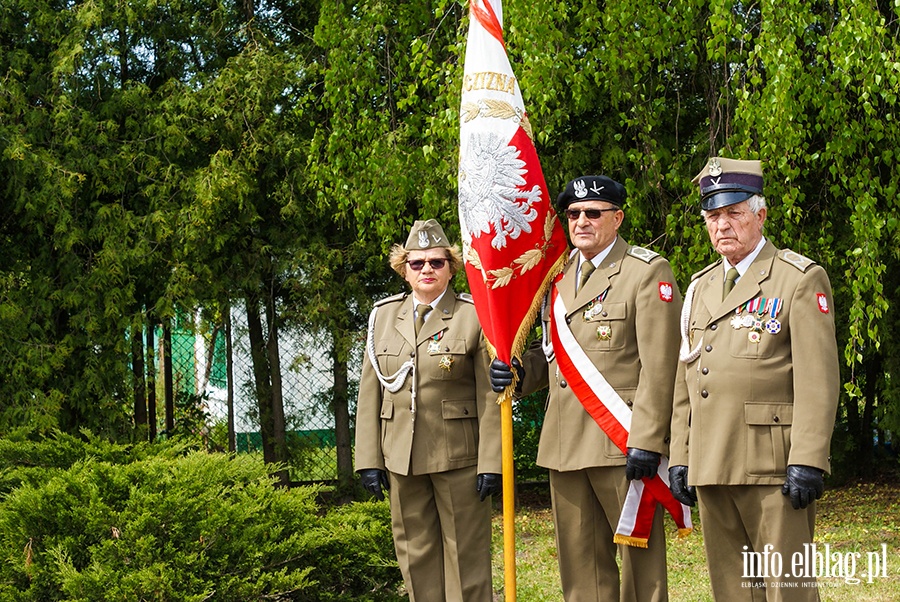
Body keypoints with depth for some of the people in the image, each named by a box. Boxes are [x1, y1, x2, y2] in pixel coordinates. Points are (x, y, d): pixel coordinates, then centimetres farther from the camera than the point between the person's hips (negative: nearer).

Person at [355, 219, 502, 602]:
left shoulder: (474, 317, -2)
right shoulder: (383, 317, 10)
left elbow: (491, 397, -6)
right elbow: (370, 394, 10)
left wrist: (491, 463, -12)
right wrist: (368, 459, 4)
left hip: (458, 457, -4)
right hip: (401, 459, 4)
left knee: (466, 555, 1)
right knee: (416, 556, 9)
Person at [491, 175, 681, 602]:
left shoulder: (648, 272, -4)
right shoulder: (559, 275, 17)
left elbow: (658, 367, -11)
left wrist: (646, 440, -18)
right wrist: (518, 372, 3)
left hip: (621, 441, -7)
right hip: (565, 444, 7)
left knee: (640, 557, -2)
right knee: (579, 563, 10)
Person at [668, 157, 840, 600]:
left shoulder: (801, 279, -3)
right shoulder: (701, 287, 18)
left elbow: (818, 380, -10)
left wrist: (807, 462, -17)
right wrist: (679, 459, 12)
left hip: (773, 465, -6)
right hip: (711, 468, 6)